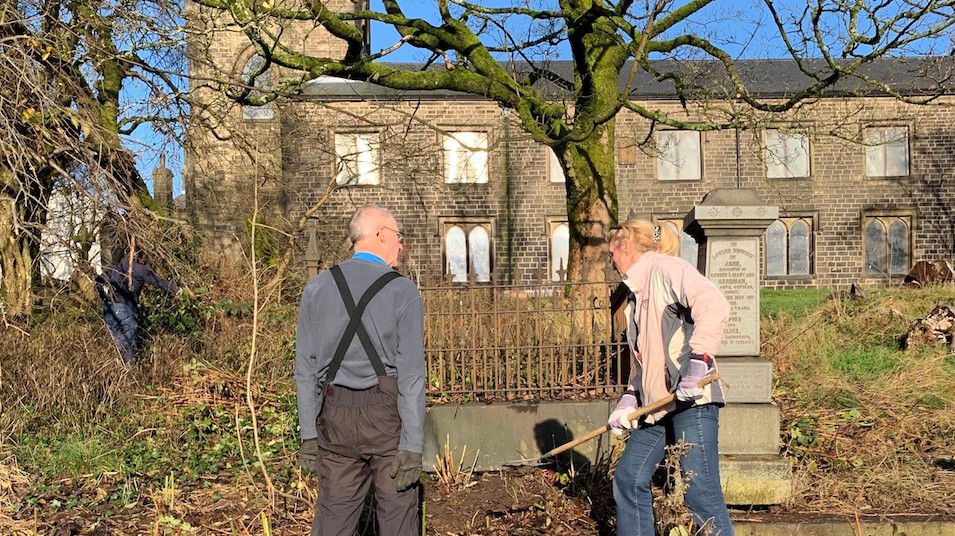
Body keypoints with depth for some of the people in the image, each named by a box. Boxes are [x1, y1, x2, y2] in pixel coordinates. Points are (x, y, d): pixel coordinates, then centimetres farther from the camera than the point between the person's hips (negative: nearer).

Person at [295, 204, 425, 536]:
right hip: (387, 414, -3)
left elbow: (305, 367, 4)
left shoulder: (317, 288, 3)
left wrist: (309, 433, 9)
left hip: (336, 413, 4)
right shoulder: (403, 292, -8)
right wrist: (412, 445, -10)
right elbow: (411, 374, -12)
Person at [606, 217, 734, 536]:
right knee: (628, 479, 12)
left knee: (699, 491, -10)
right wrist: (628, 401, 11)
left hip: (691, 401, -10)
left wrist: (697, 364, -29)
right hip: (655, 406, 10)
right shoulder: (637, 292, 21)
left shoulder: (666, 268, -6)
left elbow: (714, 306, -23)